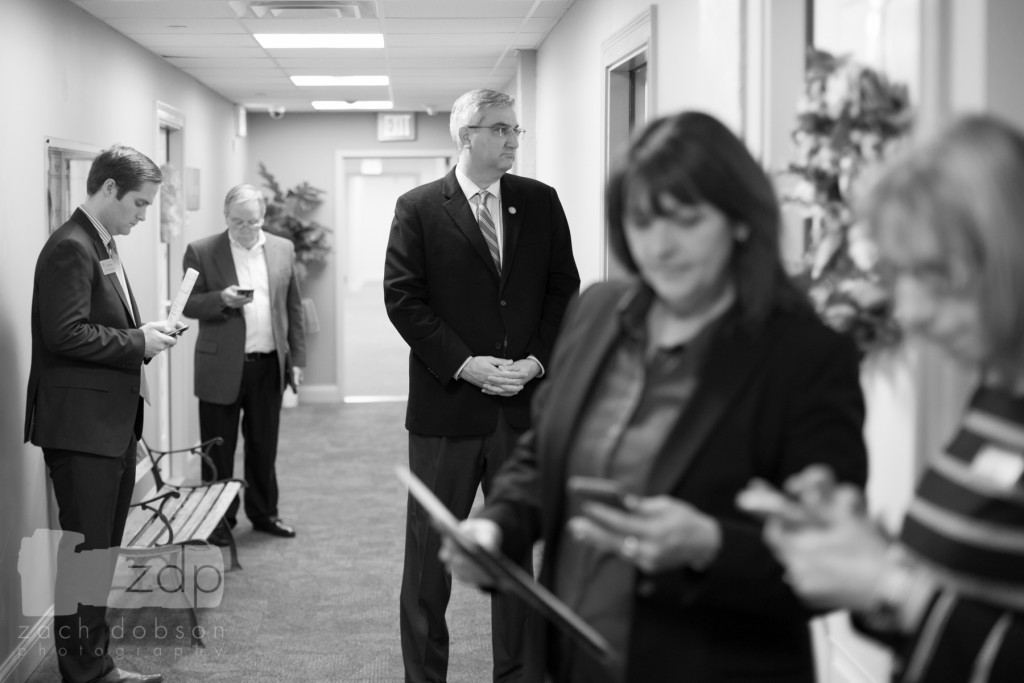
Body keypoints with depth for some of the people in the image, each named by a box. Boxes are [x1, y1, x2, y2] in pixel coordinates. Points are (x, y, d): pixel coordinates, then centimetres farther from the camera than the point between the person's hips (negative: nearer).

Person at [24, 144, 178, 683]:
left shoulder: (103, 246, 15)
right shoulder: (71, 248, -15)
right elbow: (65, 334, -23)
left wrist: (144, 333, 4)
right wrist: (138, 342, -17)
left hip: (113, 424, 10)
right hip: (82, 426, -10)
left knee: (102, 550, 16)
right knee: (84, 551, -2)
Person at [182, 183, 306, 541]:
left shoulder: (283, 249, 7)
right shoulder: (201, 252, -3)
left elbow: (293, 308, 10)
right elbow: (188, 304, -3)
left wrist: (296, 358, 7)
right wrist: (222, 299, -22)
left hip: (269, 366, 3)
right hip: (221, 368, -3)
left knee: (264, 446, 13)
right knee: (219, 449, 4)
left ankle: (263, 512, 26)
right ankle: (219, 519, 15)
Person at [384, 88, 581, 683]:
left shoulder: (541, 203, 7)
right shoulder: (419, 209, -2)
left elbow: (563, 288, 7)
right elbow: (403, 299, -6)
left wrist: (538, 360, -7)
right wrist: (465, 364, -14)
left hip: (525, 404, 3)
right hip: (446, 408, -2)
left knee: (518, 545, 11)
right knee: (429, 551, 5)